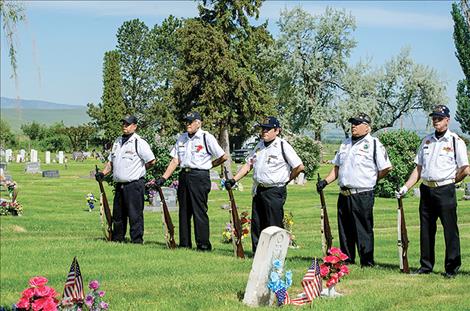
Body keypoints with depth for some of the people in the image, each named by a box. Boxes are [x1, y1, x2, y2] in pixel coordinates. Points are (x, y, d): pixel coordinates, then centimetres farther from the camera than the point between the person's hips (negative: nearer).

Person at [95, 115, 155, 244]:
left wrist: (137, 169, 0)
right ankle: (116, 239, 23)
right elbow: (111, 161, 24)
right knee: (118, 214, 14)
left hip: (134, 184, -8)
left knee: (135, 214, -6)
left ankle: (137, 240, -2)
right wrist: (103, 173, 8)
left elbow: (151, 161, -11)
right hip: (120, 184, 8)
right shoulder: (117, 142, 16)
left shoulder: (139, 142, -8)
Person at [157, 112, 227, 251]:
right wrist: (163, 178, 4)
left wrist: (208, 165, 6)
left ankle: (203, 243, -3)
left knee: (199, 211, -7)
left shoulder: (207, 138, -4)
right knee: (184, 211, 8)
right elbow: (175, 161, 12)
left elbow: (223, 157, -3)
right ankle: (184, 243, 14)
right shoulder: (182, 138, 14)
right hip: (184, 176, 6)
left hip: (199, 176, -6)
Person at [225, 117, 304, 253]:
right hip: (258, 190, 7)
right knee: (256, 224, 9)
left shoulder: (283, 146, -8)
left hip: (275, 192, -7)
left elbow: (299, 166, -9)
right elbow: (248, 164, 17)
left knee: (274, 226, -5)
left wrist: (286, 180, -1)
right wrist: (234, 180, 8)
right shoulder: (260, 145, 13)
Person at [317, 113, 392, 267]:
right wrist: (325, 181, 10)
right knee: (344, 231, 11)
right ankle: (346, 261, 20)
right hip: (344, 195, 7)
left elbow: (386, 168, -5)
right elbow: (337, 167, 23)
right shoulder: (345, 144, 17)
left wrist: (371, 180, 1)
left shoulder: (374, 144, -4)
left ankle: (367, 263, -1)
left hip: (362, 196, -7)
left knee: (364, 231, -5)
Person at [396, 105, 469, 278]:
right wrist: (406, 187, 7)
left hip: (445, 191, -6)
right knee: (426, 229, 9)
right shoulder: (427, 141, 15)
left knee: (450, 229, -4)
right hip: (426, 190, 6)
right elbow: (418, 168, 16)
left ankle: (452, 267, 2)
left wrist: (448, 183, 1)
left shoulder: (456, 141, -1)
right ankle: (426, 266, 17)